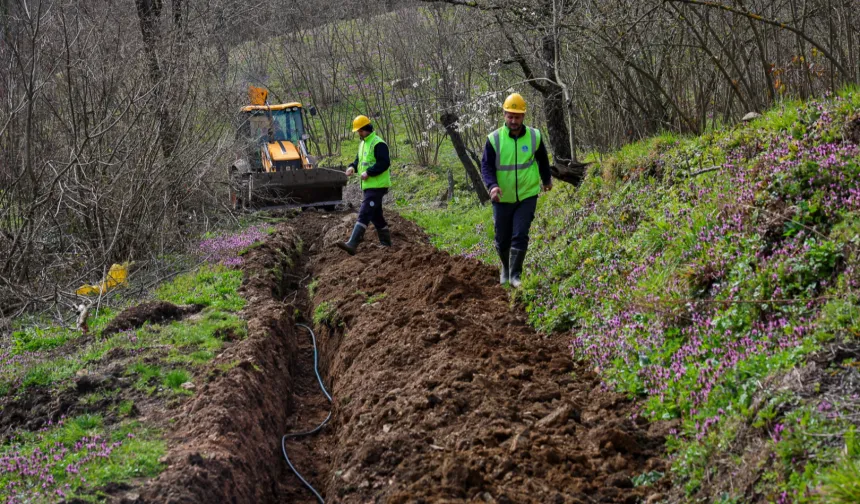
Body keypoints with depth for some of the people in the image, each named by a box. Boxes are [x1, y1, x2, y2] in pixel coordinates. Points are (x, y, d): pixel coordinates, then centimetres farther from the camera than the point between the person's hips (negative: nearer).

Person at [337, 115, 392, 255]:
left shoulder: (378, 144, -14)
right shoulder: (363, 144, 17)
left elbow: (384, 163, -20)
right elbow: (359, 160, 26)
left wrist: (368, 173, -22)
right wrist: (352, 167, 5)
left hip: (377, 186, -10)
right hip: (369, 186, 10)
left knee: (364, 214, -17)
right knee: (376, 215, 17)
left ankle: (352, 244, -24)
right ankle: (386, 242, 29)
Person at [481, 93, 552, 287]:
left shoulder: (534, 136, -4)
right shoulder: (494, 139, -10)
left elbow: (543, 160, 14)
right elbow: (486, 166, -11)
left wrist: (547, 179, 28)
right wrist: (492, 185, -30)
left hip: (527, 196, 0)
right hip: (503, 198, 0)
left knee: (520, 236, -10)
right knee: (502, 239, 10)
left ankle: (515, 275, 1)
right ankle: (505, 267, 36)